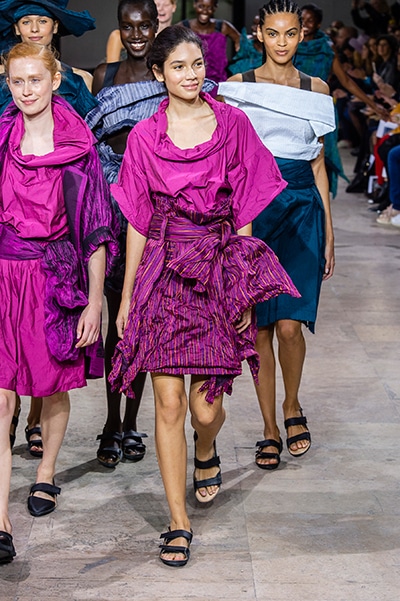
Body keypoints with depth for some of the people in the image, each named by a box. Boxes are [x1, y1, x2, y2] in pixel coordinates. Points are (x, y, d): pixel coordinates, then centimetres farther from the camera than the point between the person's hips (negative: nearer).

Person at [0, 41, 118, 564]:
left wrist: (95, 301, -4)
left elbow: (96, 229, -1)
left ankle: (46, 476, 40)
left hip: (57, 278, 0)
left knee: (54, 387, 14)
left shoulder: (79, 146, -2)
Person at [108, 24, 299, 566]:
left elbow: (244, 211, 5)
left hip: (219, 269, 0)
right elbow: (137, 220, 7)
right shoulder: (145, 136, 3)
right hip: (163, 271, 0)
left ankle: (206, 453, 39)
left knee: (205, 405, 1)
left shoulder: (233, 124, 3)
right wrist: (126, 295, 6)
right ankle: (179, 523, 9)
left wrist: (245, 288, 2)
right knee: (169, 401, -3)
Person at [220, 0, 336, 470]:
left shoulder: (316, 90, 10)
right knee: (259, 326, 3)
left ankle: (292, 407, 15)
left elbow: (318, 164, 12)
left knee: (289, 324, -12)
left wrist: (329, 233, 10)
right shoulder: (237, 86, 4)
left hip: (302, 206, 0)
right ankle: (270, 429, 17)